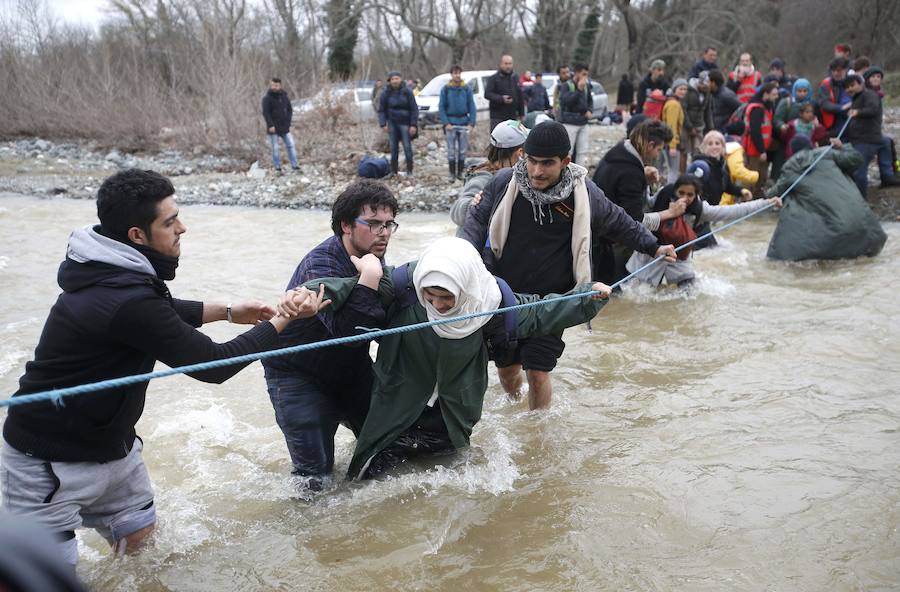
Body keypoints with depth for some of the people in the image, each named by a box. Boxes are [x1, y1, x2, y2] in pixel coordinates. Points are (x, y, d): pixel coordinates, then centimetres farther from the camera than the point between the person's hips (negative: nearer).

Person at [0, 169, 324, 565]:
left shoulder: (114, 271, -2)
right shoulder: (127, 301, -30)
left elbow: (163, 313, 20)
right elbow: (214, 365, -22)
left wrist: (229, 312, 12)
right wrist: (285, 318, -13)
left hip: (109, 442, 9)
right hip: (47, 460, -9)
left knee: (136, 535, 15)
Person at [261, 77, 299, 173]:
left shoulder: (284, 97, 7)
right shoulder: (267, 98, -6)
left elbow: (290, 110, 13)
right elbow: (265, 113, -11)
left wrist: (288, 123, 1)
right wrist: (270, 125, -19)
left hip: (284, 128, 4)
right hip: (273, 128, -4)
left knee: (291, 145, 1)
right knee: (275, 148, 2)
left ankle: (294, 165, 8)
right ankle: (277, 167, 9)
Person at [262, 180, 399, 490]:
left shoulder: (371, 256, -3)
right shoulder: (320, 263, -28)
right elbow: (346, 330, -41)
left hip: (352, 370, 7)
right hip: (299, 378, -7)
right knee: (315, 476, -6)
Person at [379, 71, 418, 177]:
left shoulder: (407, 92, -6)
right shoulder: (386, 93, -1)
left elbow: (414, 109, -4)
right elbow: (382, 110, 5)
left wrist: (413, 125, -10)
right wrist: (383, 124, -6)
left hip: (405, 123, -2)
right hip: (392, 123, 2)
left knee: (407, 147, -4)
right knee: (393, 148, 6)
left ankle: (409, 171, 4)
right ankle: (393, 171, 13)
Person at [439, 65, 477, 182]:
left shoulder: (467, 89, 2)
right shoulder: (446, 89, 0)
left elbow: (472, 107, 4)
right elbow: (441, 107, 1)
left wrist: (472, 123, -6)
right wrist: (446, 123, -9)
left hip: (464, 122, 1)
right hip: (450, 122, -1)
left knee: (462, 150, 6)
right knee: (451, 150, 0)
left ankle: (460, 172, 16)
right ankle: (452, 174, 7)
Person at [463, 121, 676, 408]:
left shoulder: (584, 194, -10)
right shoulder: (504, 182, -10)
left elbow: (619, 223, 8)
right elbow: (478, 218, 3)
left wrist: (654, 247, 11)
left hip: (551, 300, -2)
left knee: (537, 373, -7)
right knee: (506, 368, 16)